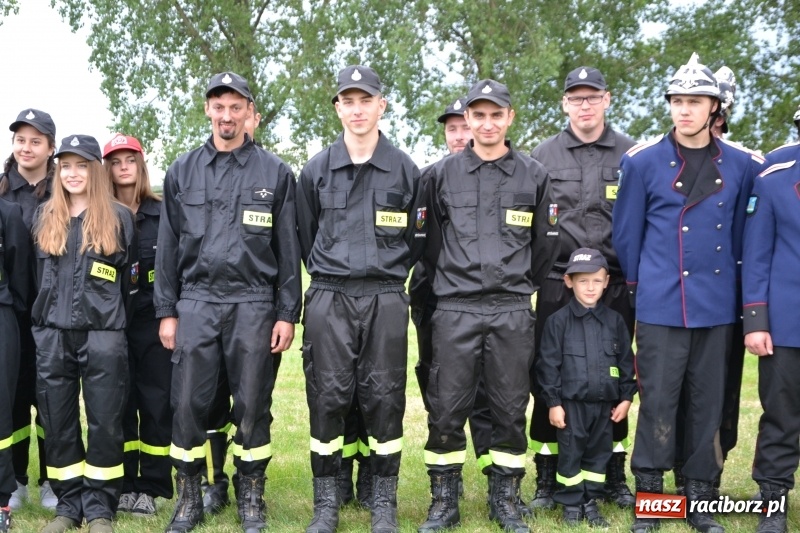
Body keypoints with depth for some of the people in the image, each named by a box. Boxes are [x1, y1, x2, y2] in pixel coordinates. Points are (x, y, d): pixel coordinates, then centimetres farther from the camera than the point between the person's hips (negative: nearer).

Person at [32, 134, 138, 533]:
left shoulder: (119, 217, 3)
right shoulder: (44, 218, 12)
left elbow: (130, 279, 6)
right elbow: (39, 277, 18)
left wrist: (113, 322, 6)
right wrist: (45, 319, 14)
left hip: (103, 336, -3)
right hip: (52, 336, 3)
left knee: (105, 422, -1)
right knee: (58, 423, 6)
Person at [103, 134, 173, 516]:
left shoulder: (162, 213, 5)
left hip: (153, 320, -1)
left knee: (157, 402, 1)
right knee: (118, 403, 4)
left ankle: (152, 487, 9)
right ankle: (123, 485, 14)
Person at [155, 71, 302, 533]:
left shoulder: (275, 173, 5)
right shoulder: (183, 171, 10)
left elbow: (288, 249, 4)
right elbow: (169, 246, 10)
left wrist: (287, 314, -1)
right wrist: (166, 311, 5)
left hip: (253, 304, -1)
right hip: (196, 301, 2)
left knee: (253, 405, 3)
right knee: (189, 404, 2)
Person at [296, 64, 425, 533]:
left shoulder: (405, 170, 4)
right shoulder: (316, 171, 6)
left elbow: (417, 239, 11)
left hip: (386, 301, 0)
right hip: (328, 301, 1)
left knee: (385, 398, 2)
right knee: (328, 397, 2)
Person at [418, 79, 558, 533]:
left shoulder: (534, 175, 5)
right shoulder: (442, 175, 4)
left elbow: (546, 244, 11)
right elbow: (430, 242, 10)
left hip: (513, 312, 1)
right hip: (455, 311, 0)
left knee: (511, 408, 6)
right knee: (447, 407, 2)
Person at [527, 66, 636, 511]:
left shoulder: (632, 155, 6)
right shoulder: (543, 156, 6)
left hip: (615, 286, 0)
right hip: (557, 286, 0)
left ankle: (614, 478, 20)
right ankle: (547, 480, 14)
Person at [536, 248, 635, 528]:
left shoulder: (615, 321, 4)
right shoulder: (558, 321, -6)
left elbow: (626, 362, 9)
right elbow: (548, 364, -6)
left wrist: (626, 397, 5)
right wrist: (553, 402, -8)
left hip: (605, 403, 3)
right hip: (571, 402, -3)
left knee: (599, 453, 11)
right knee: (570, 454, 4)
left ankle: (591, 502, 23)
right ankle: (571, 504, 16)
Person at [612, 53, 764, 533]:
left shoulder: (743, 165, 2)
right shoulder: (642, 161, -4)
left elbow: (744, 233, 11)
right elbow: (627, 233, 4)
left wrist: (732, 282, 13)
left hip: (717, 308, 2)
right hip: (660, 307, -2)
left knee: (709, 402, 9)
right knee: (658, 402, 1)